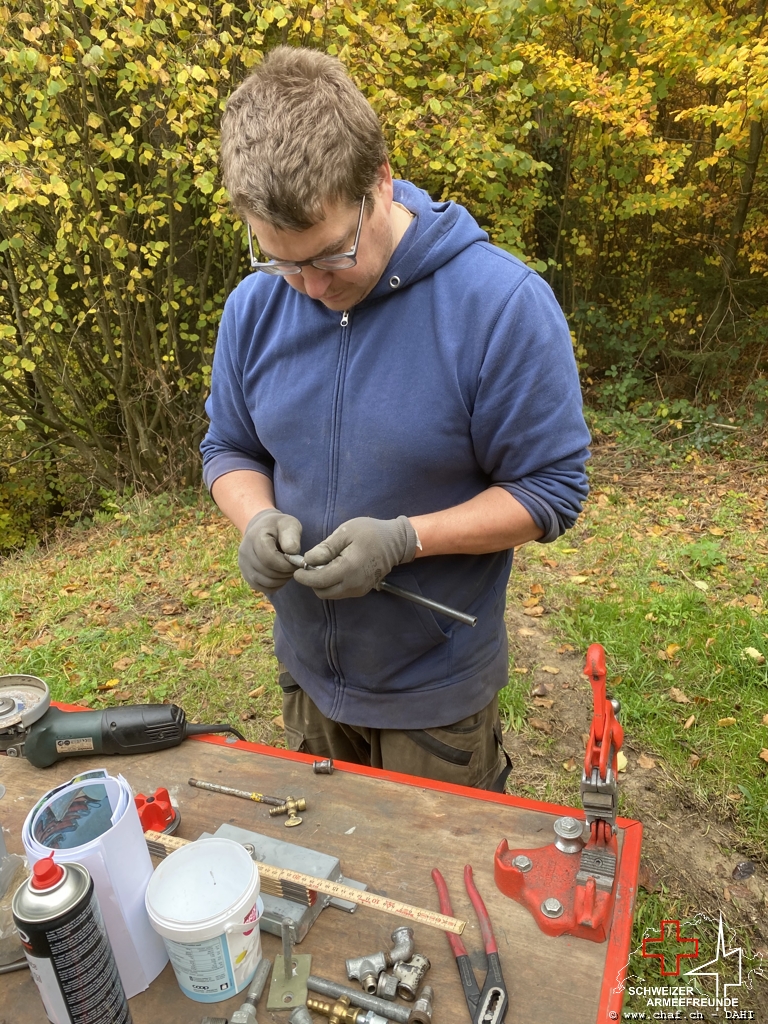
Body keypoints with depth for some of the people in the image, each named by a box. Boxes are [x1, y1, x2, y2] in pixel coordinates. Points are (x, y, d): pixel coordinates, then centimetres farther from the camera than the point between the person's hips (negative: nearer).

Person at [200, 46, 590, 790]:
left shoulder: (503, 304, -22)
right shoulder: (253, 306, -7)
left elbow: (551, 490, -17)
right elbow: (229, 449, 5)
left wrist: (403, 538, -28)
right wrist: (257, 519, -17)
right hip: (307, 673, 5)